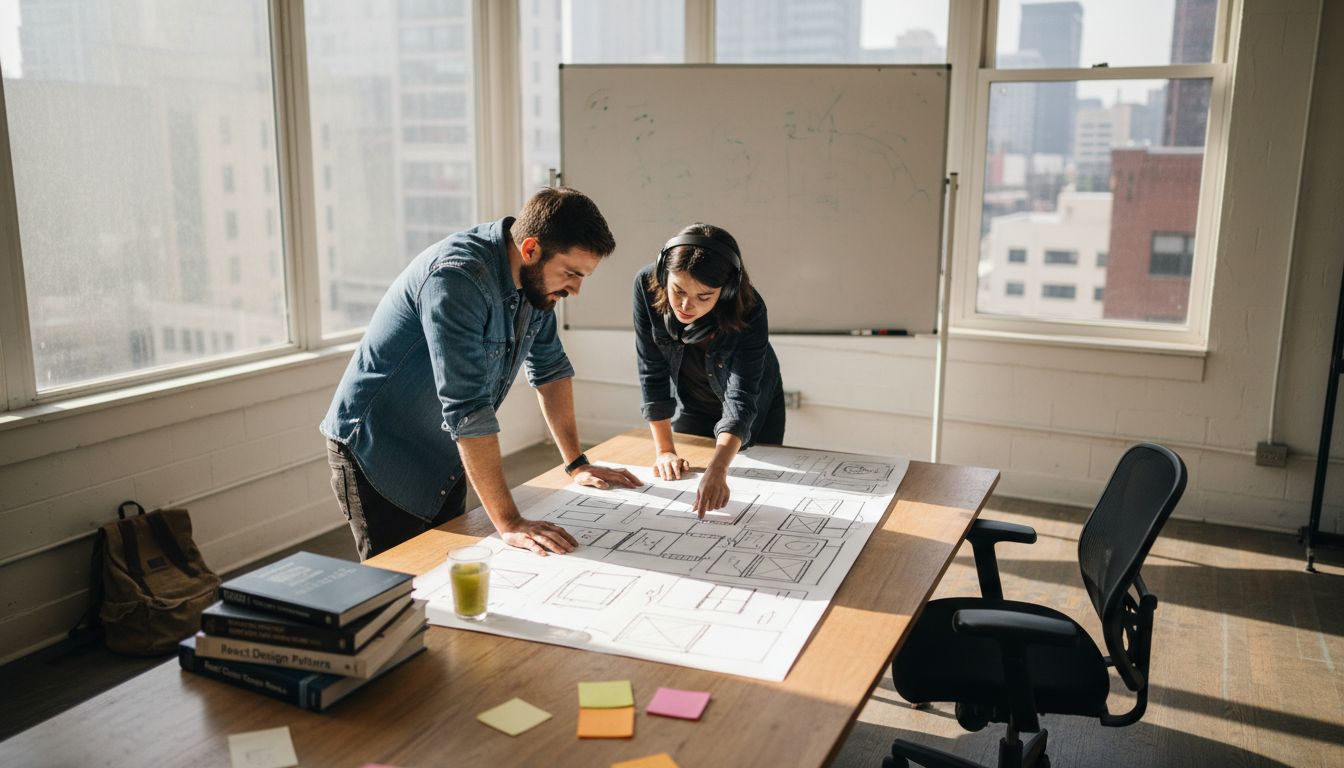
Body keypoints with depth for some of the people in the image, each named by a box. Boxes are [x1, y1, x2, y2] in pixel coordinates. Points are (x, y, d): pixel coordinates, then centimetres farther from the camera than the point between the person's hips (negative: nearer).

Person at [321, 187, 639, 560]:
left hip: (445, 458, 8)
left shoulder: (534, 276, -4)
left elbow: (549, 368, 10)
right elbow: (468, 408, -34)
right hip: (377, 455, -7)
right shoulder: (456, 278, -30)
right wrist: (508, 523, -33)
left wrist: (576, 463, 9)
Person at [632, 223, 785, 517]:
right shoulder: (647, 285, -32)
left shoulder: (749, 312, -38)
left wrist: (718, 470, -55)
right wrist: (664, 451, -25)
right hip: (688, 403, 2)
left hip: (756, 408, -1)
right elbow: (653, 372, -25)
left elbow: (741, 400, -41)